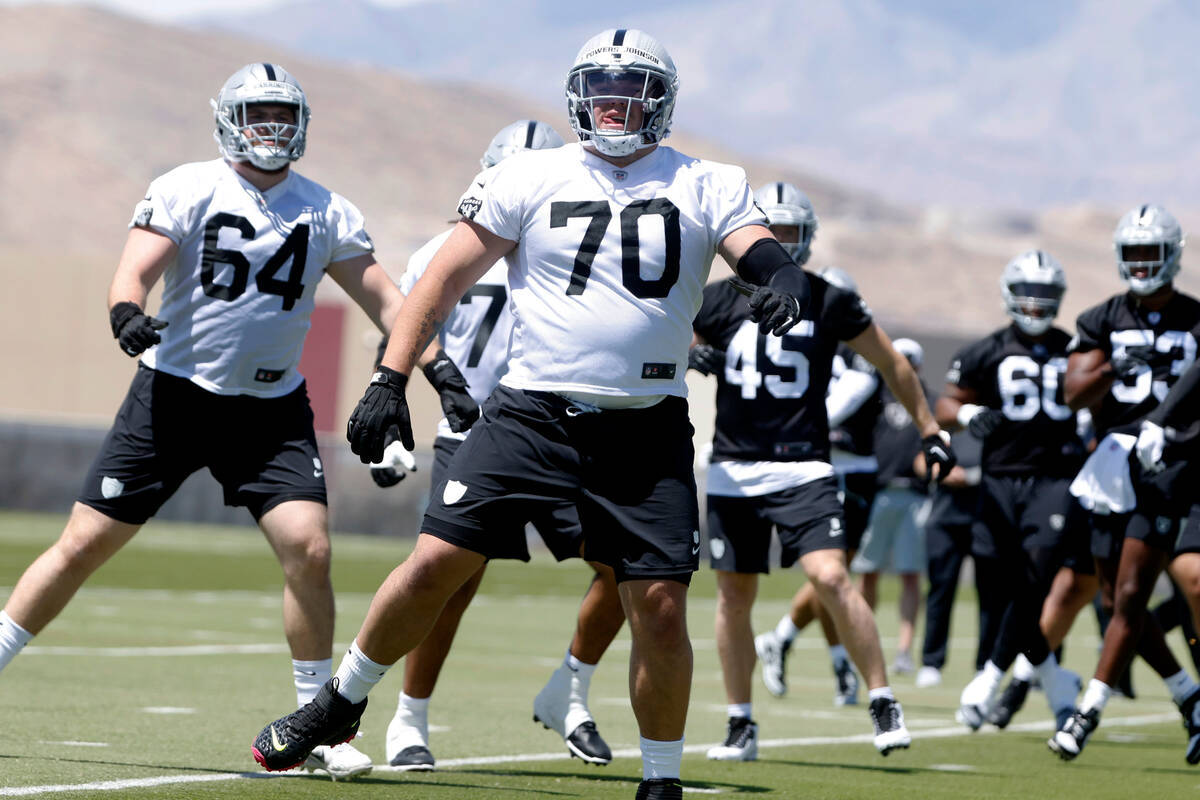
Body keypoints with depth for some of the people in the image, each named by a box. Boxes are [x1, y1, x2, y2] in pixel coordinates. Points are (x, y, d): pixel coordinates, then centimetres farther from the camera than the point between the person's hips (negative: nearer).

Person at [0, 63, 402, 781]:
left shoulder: (327, 214, 5)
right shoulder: (188, 191, -5)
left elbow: (384, 299, 7)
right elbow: (136, 271, -16)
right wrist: (127, 312, -38)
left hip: (273, 410, 2)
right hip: (176, 393, -2)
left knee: (310, 551, -14)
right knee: (85, 544, -2)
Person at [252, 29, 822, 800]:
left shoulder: (706, 187, 5)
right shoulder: (532, 179, 5)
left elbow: (759, 251, -10)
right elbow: (448, 276, 5)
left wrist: (786, 276, -35)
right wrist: (391, 379, -2)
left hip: (646, 426, 0)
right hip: (533, 410, 0)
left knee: (661, 607, -6)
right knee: (437, 563, -5)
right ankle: (341, 701, 16)